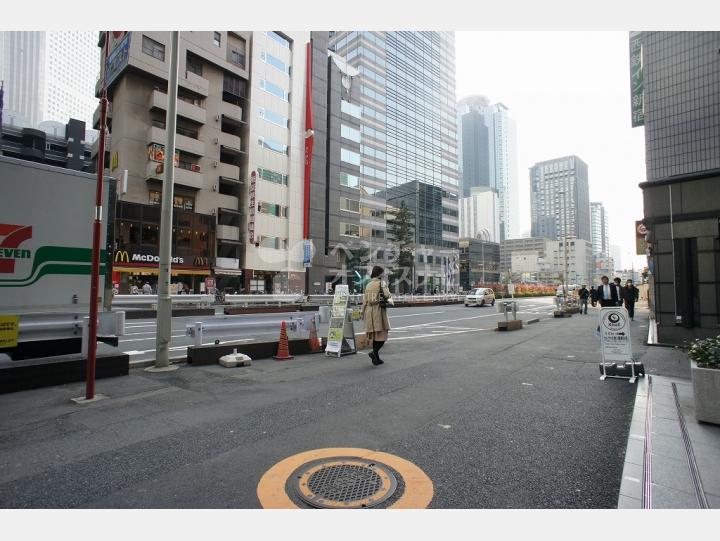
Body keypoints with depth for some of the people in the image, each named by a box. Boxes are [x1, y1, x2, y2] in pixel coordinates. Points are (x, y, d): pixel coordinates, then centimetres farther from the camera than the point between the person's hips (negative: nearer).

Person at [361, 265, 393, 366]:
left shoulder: (368, 285, 11)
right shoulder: (381, 283, -6)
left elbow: (365, 300, 11)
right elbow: (387, 295, -19)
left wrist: (362, 312, 17)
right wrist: (389, 300, 3)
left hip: (369, 310, 6)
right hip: (379, 310, -6)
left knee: (375, 335, 14)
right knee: (382, 335, 1)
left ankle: (376, 358, 19)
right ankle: (374, 352, -19)